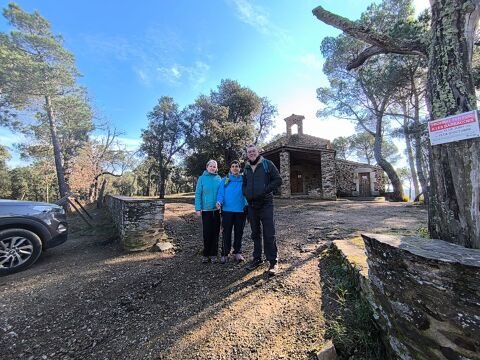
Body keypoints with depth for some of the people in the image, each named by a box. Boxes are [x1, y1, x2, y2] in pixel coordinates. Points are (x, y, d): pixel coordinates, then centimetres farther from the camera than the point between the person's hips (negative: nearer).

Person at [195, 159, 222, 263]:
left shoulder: (219, 179, 5)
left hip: (216, 210, 2)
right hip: (206, 210, -2)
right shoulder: (202, 178, -1)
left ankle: (213, 254, 21)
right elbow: (198, 194, -3)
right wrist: (198, 209, -9)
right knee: (207, 233, 3)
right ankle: (206, 254, 20)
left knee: (215, 232, 8)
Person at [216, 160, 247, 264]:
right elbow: (221, 193, -1)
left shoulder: (244, 180, 6)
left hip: (240, 210, 1)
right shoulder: (224, 180, 4)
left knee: (239, 232, 11)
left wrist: (247, 205, -10)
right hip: (227, 210, -1)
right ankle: (224, 254, 18)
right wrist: (219, 201, -19)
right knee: (226, 232, 5)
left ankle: (237, 253, 26)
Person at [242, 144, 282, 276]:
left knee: (269, 234, -3)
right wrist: (246, 194, 2)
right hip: (252, 205, 5)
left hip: (266, 204, -5)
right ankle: (257, 259, 27)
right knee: (255, 234, 14)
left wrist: (265, 191, -16)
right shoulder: (246, 168, 13)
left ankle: (273, 262, 10)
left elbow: (278, 180, -6)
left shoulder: (267, 164, -2)